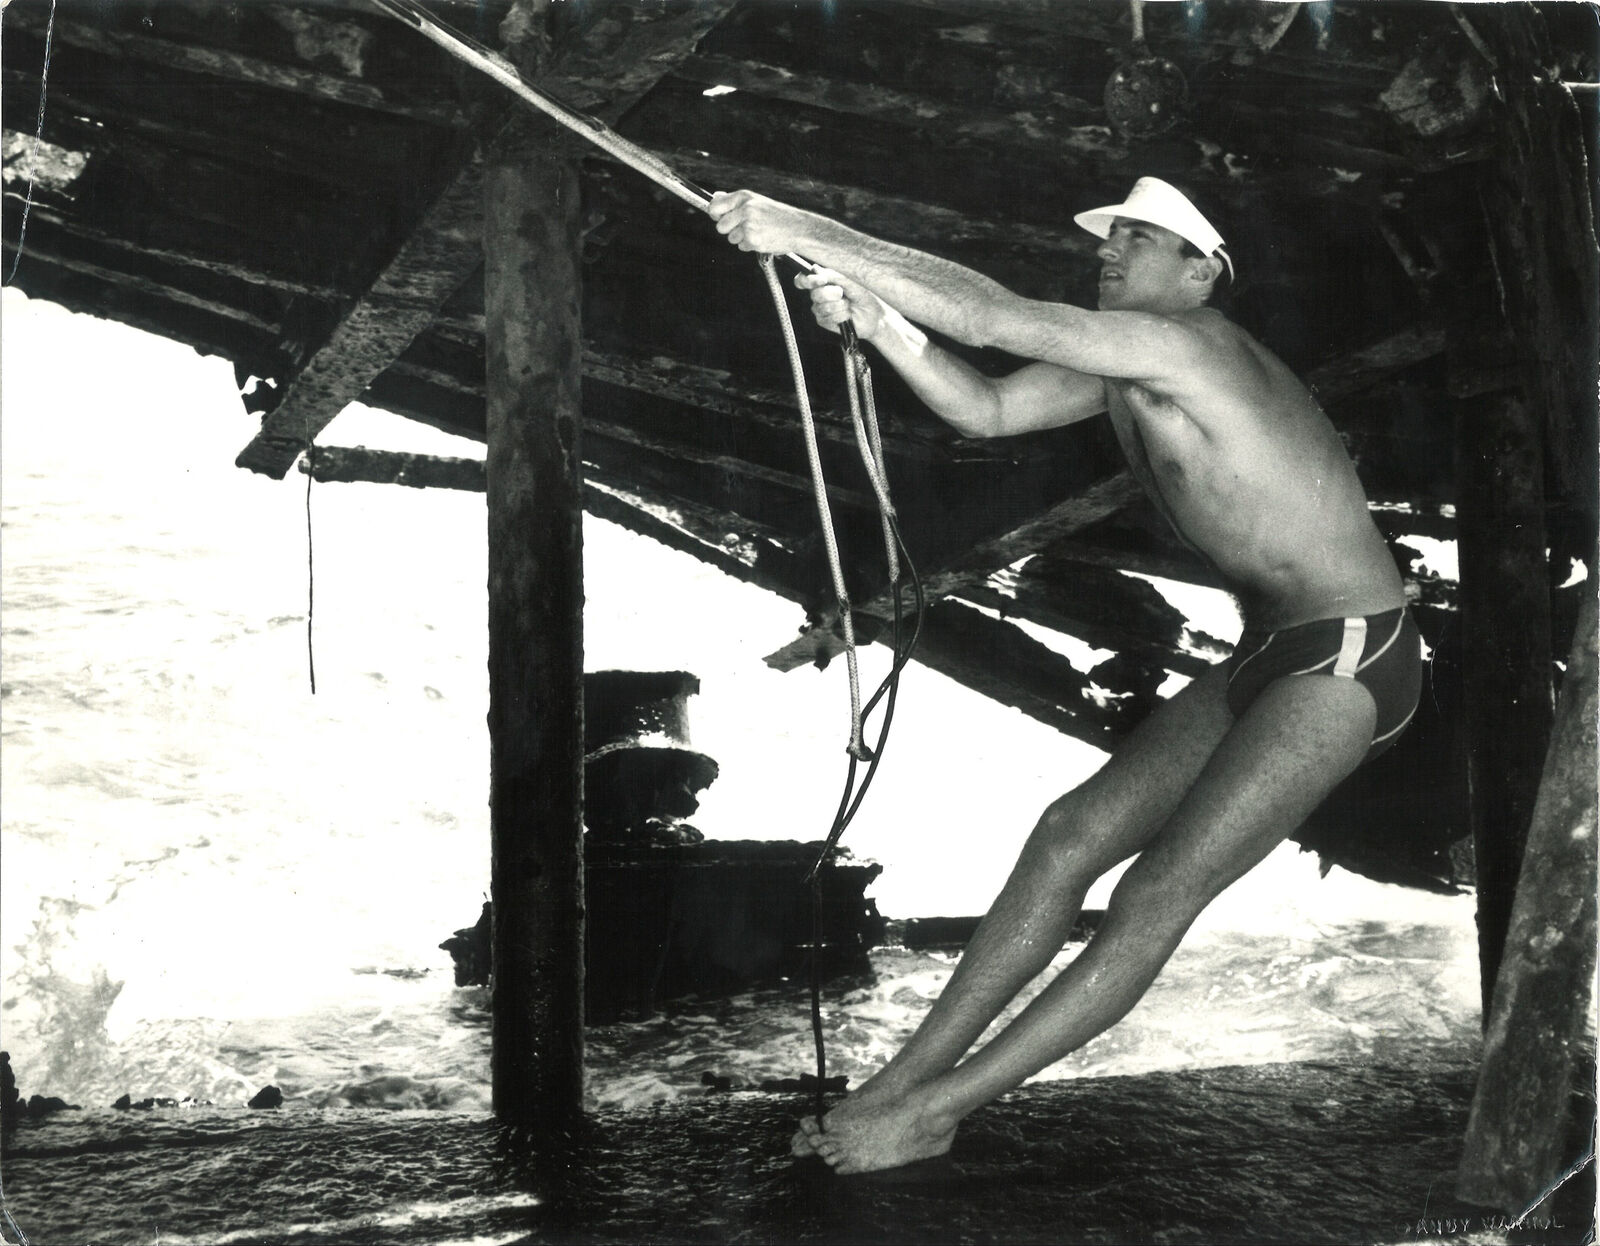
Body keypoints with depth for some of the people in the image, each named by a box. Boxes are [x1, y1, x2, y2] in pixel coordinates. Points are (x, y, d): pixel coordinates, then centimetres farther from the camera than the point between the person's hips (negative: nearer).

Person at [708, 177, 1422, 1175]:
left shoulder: (1187, 344, -20)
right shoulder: (1123, 372, 9)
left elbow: (987, 312, -26)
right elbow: (986, 408, 7)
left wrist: (809, 233, -24)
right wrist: (876, 320, -10)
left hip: (1352, 658, -10)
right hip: (1267, 657, 10)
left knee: (1163, 888, -14)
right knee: (1071, 836, 2)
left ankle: (937, 1110, -11)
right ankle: (909, 1074, 6)